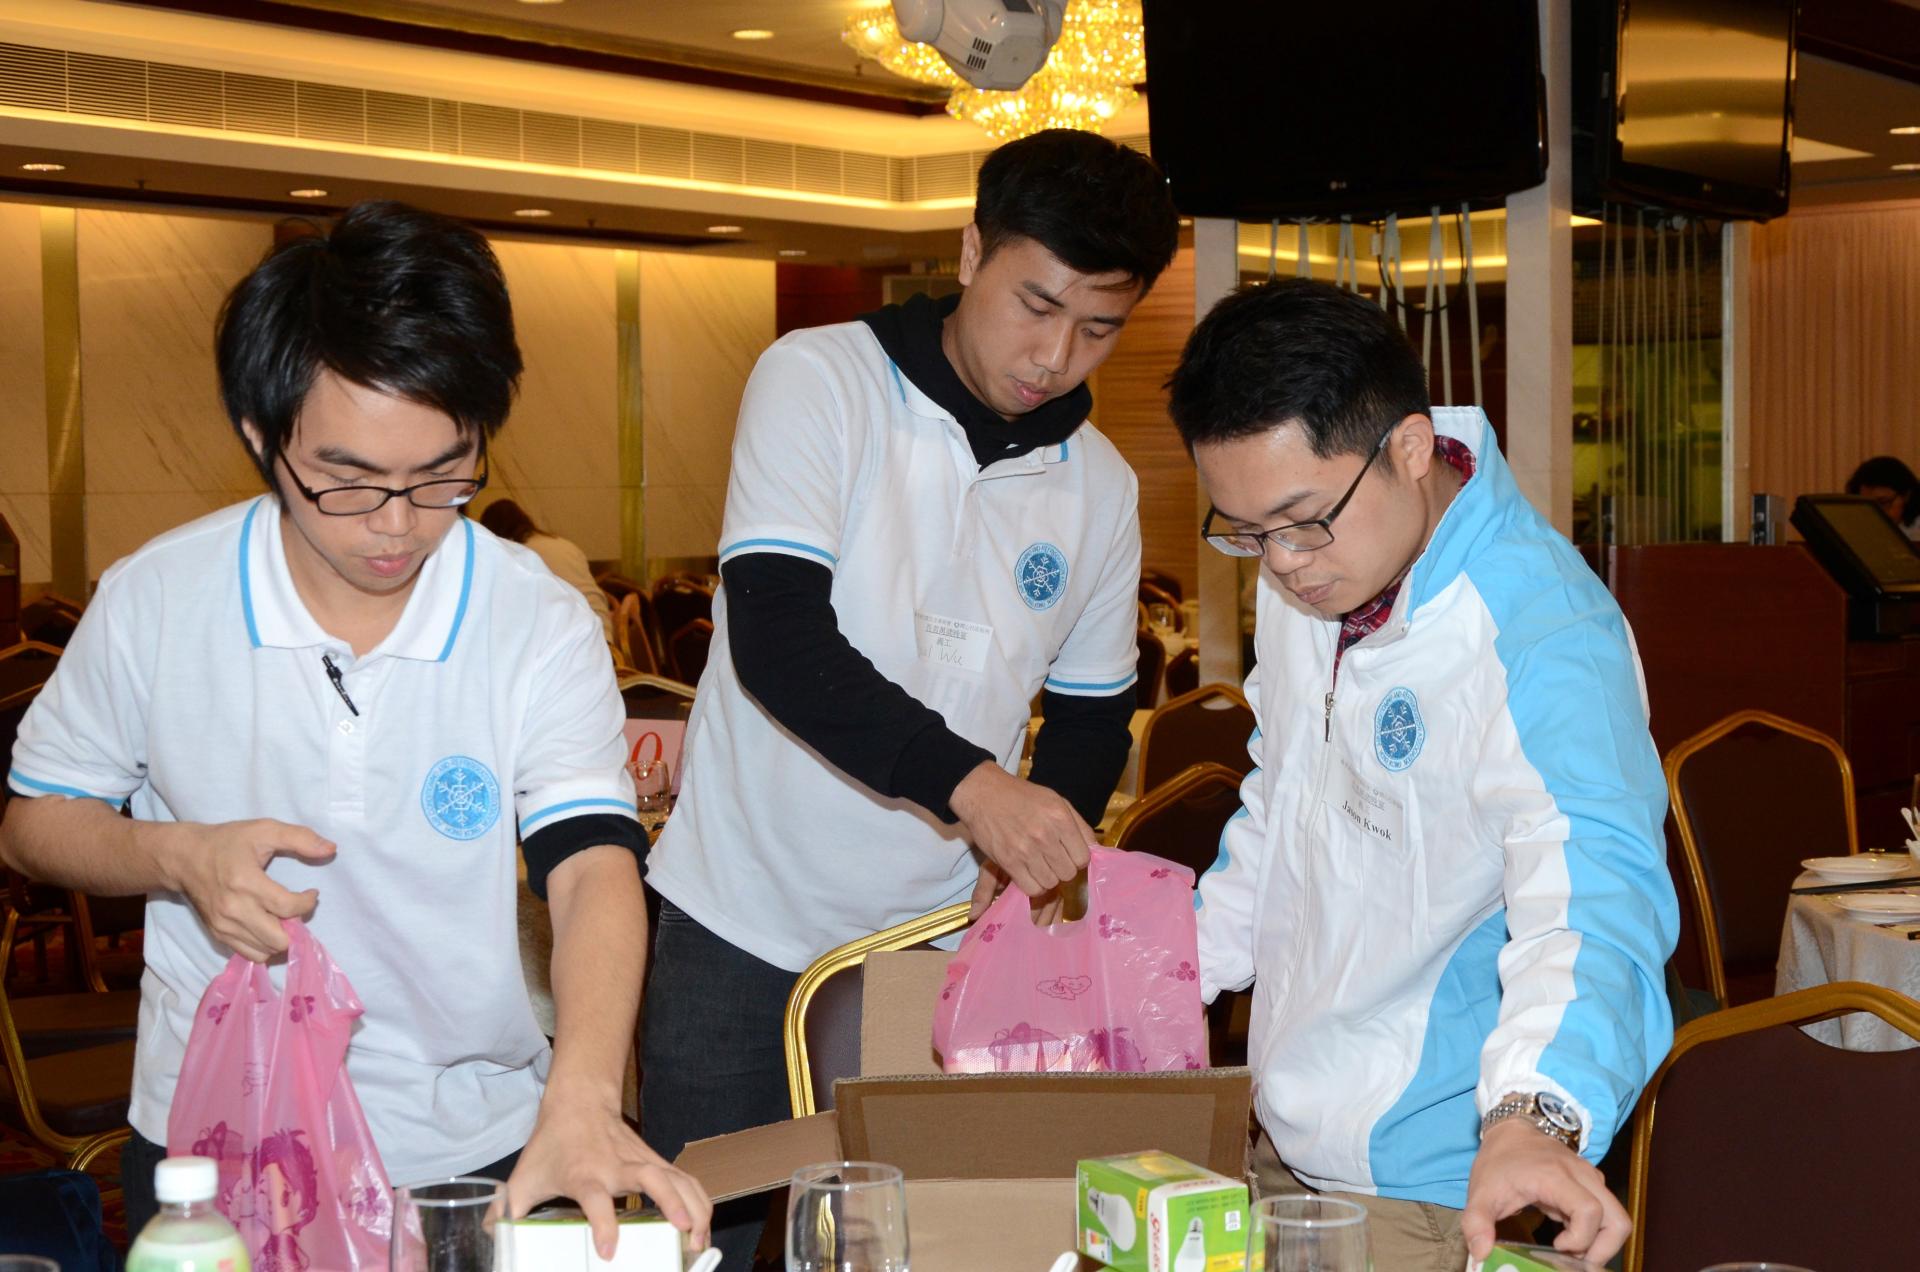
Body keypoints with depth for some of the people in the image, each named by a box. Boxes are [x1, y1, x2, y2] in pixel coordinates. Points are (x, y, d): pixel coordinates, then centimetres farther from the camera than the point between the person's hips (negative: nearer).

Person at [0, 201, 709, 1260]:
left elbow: (593, 869, -25)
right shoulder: (154, 601, -9)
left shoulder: (541, 627, -13)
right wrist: (181, 860, -17)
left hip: (474, 1153, 0)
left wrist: (582, 1104, -43)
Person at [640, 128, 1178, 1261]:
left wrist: (1037, 851, -7)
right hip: (743, 924, -3)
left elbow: (1094, 713, 15)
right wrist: (967, 783, -34)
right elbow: (778, 642, -22)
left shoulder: (1103, 488, 5)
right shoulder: (821, 382, -9)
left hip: (937, 943, 4)